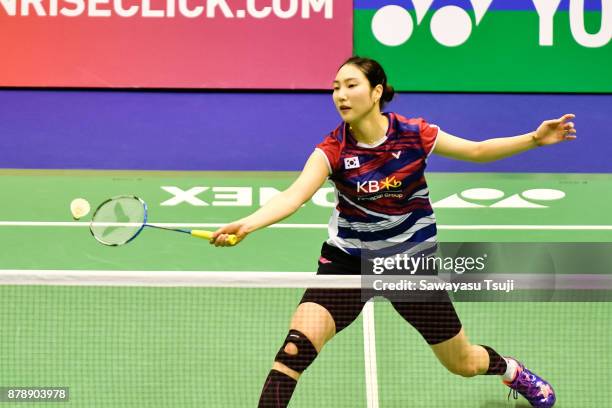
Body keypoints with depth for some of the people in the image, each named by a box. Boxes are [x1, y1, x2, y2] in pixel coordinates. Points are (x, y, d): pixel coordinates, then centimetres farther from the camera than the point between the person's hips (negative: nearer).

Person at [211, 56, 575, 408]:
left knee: (464, 365, 14)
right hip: (348, 261, -1)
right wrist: (247, 224, -51)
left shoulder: (414, 134, -14)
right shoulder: (333, 150, -18)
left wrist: (535, 139, -8)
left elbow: (476, 151, 2)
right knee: (297, 346, -25)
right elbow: (294, 195, -33)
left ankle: (513, 372, 49)